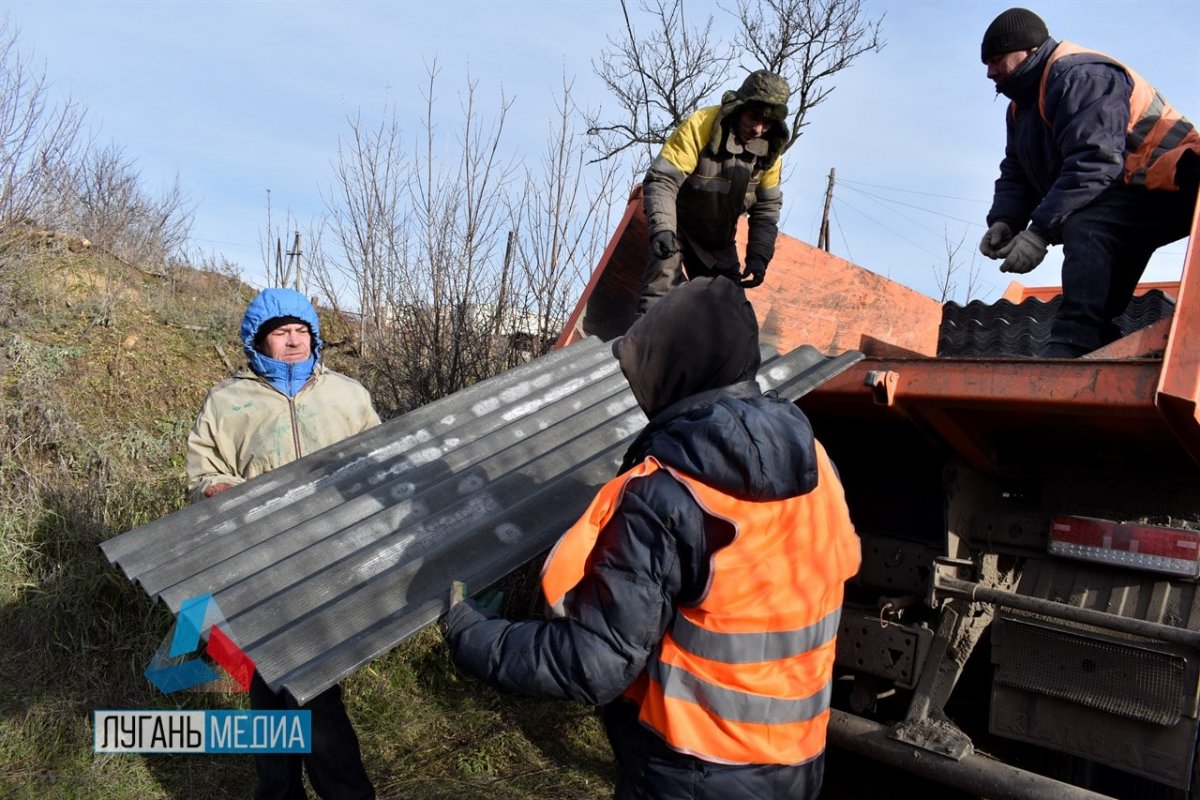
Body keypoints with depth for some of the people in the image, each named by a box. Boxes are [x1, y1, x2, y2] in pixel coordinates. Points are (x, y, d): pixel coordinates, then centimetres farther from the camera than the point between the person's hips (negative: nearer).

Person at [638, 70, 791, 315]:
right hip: (677, 227, -5)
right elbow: (661, 180, -28)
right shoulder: (700, 126, -24)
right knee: (660, 293, -24)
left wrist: (758, 256, -14)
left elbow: (766, 209, -1)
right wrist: (661, 227, -43)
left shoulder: (771, 150, -7)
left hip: (719, 240, 6)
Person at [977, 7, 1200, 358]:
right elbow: (1016, 175, 7)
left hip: (1164, 185, -11)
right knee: (1097, 301, 11)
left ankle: (1071, 343, -48)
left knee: (1083, 230, -37)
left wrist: (1040, 231, -35)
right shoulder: (1023, 105, 14)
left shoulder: (1080, 75, -19)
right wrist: (1004, 221, -13)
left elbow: (1093, 163, -31)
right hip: (1128, 198, 11)